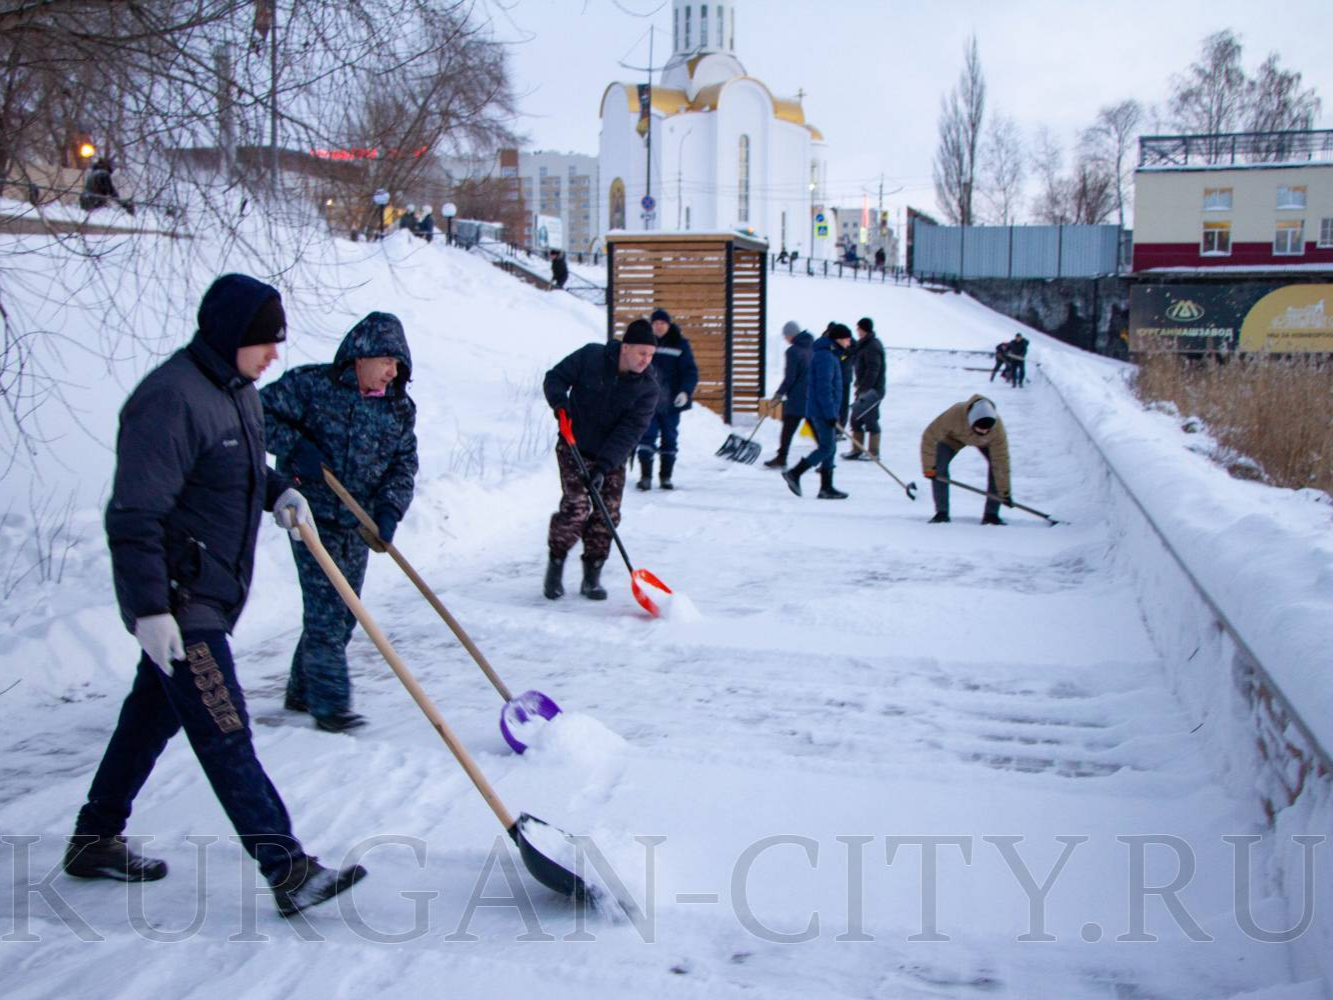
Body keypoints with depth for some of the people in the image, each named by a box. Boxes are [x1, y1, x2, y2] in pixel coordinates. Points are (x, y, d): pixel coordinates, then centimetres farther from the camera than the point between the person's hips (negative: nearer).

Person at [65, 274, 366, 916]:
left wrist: (279, 492, 5)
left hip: (212, 591, 10)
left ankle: (95, 841, 35)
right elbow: (133, 516, -24)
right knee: (224, 732, -8)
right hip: (175, 597, -10)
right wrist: (150, 609, -26)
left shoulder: (236, 388, 9)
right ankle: (288, 870, -6)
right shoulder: (171, 399, -22)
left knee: (154, 713, 19)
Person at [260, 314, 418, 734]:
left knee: (344, 613, 10)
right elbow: (261, 411, -6)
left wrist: (389, 510, -9)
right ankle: (330, 703, 2)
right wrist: (295, 447, -18)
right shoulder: (312, 385, -10)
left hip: (358, 525, 6)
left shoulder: (400, 408, 4)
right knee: (326, 611, -7)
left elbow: (404, 464, 6)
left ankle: (303, 691, 27)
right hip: (313, 515, -6)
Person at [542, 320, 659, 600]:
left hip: (612, 458, 3)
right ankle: (555, 566, 5)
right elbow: (555, 378, -3)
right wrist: (560, 401, -26)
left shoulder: (647, 388, -12)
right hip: (574, 448, -2)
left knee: (607, 514, -2)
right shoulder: (590, 357, -14)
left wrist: (603, 467, -28)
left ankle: (592, 577, 13)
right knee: (576, 507, -15)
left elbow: (629, 431, -18)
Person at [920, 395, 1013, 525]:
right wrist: (928, 467, -27)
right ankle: (942, 512, -6)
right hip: (954, 436, -1)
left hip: (985, 442, 1)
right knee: (938, 467, -20)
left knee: (998, 465, -20)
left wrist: (1004, 492, -32)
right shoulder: (954, 415, -44)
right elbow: (929, 437, -30)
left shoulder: (997, 427, -39)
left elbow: (1001, 461, -33)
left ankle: (991, 514, -11)